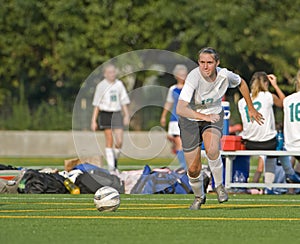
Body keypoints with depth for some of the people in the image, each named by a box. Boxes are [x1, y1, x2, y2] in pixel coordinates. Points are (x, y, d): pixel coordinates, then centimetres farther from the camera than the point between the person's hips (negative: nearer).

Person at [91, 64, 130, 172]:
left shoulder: (119, 84, 8)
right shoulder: (101, 86, -1)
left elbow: (124, 102, 15)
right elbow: (96, 105, 1)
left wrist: (126, 115, 6)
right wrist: (94, 120, -3)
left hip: (117, 114, 3)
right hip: (105, 114, -3)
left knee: (119, 141, -7)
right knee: (109, 141, -4)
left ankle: (115, 158, 17)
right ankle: (111, 165, 0)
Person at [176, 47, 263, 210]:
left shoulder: (224, 75, -18)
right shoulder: (193, 77, -30)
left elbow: (241, 83, 8)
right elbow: (180, 109, -40)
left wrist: (251, 108, 14)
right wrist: (204, 117, -52)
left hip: (214, 116, 1)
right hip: (190, 120, -1)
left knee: (212, 150, -32)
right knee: (193, 169, 0)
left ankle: (219, 185, -5)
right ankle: (199, 196, 32)